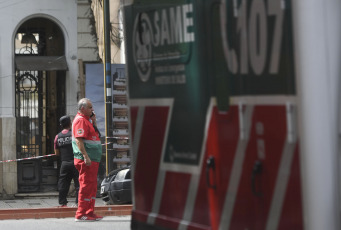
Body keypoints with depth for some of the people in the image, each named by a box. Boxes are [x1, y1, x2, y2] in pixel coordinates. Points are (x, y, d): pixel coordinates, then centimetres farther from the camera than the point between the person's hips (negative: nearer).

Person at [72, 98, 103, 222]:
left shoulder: (86, 119, 20)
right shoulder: (80, 120, -12)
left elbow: (93, 135, 25)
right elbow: (78, 140, -21)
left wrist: (93, 121, 14)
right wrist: (86, 156, -26)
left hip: (92, 160, 10)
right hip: (86, 160, -10)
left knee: (92, 186, 13)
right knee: (86, 186, -9)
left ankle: (90, 213, 18)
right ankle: (81, 214, -7)